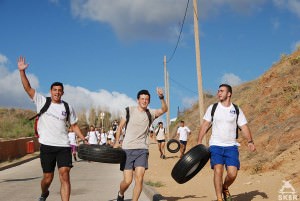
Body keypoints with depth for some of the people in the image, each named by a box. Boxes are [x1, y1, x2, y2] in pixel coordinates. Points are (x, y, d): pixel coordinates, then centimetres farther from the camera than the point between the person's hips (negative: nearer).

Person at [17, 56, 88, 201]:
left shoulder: (68, 107, 9)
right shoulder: (42, 101, 4)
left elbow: (74, 126, 15)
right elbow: (27, 88, -3)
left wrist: (84, 140, 6)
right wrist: (22, 71, -14)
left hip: (63, 146, 1)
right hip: (47, 145, -1)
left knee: (65, 176, -11)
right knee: (48, 177, 8)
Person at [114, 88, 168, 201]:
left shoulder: (150, 114, 6)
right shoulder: (129, 111, 2)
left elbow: (164, 109, -9)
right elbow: (120, 127, 7)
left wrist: (161, 98, -26)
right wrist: (117, 142, -5)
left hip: (142, 150, 2)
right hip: (127, 149, -1)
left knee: (139, 178, -12)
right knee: (127, 180, -3)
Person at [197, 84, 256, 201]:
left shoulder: (236, 110, 5)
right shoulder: (212, 108, 4)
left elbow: (244, 126, 3)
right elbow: (205, 125, 5)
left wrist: (250, 141, -11)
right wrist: (199, 142, -2)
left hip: (231, 146, 1)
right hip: (216, 145, -1)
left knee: (232, 173, -8)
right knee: (218, 170, -15)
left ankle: (225, 188, 24)